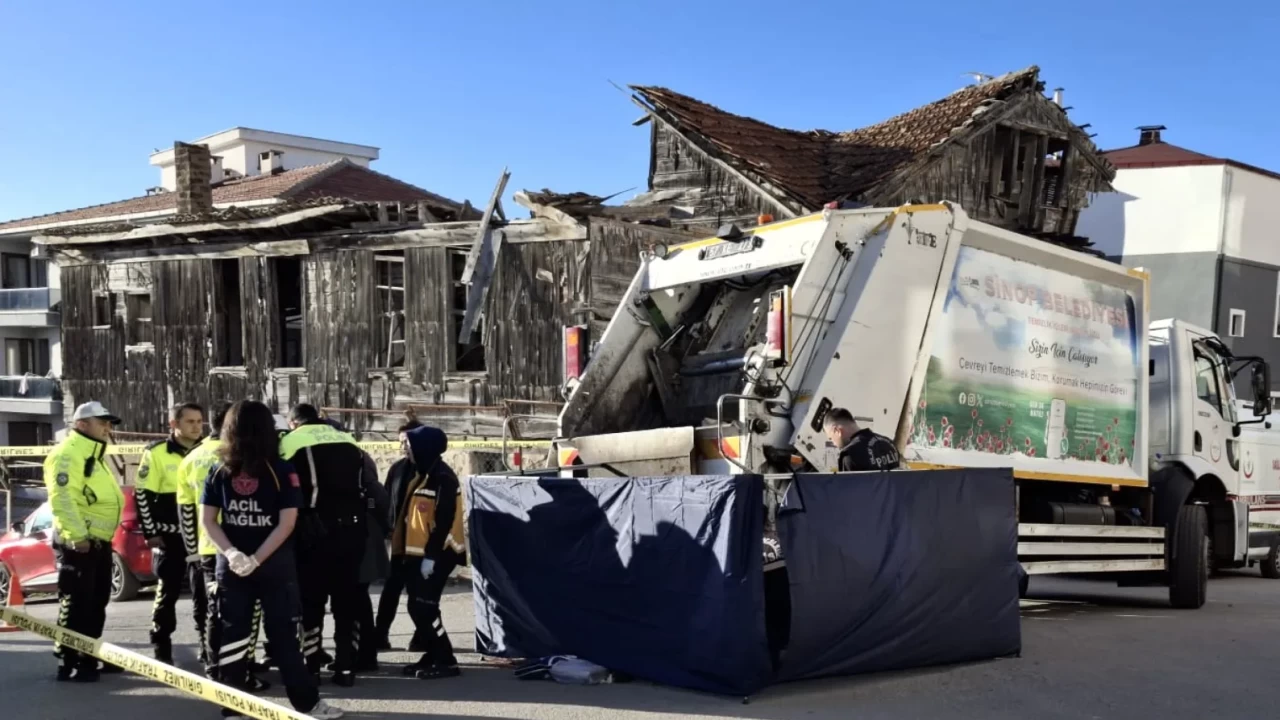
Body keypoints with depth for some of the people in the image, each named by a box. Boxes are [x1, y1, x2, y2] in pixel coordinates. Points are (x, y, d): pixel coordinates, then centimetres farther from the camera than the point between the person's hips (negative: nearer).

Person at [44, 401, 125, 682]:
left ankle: (88, 658, 23)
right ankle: (68, 662, 0)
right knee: (75, 604, -6)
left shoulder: (93, 455, 20)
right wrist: (77, 535, -28)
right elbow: (62, 498, -25)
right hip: (78, 542, -10)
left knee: (96, 603, 15)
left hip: (99, 541, 10)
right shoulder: (68, 454, -14)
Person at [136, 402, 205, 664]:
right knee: (168, 591, 2)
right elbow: (142, 494, -5)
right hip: (170, 536, -4)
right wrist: (151, 533, -8)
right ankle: (161, 647, 12)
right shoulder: (156, 453, -5)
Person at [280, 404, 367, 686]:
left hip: (315, 529, -4)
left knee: (310, 600, 8)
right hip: (351, 528, 4)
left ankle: (310, 668, 8)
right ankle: (345, 668, 12)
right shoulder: (348, 441, 17)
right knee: (347, 601, 11)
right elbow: (365, 485, 16)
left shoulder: (291, 442, 3)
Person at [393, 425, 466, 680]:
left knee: (423, 607, -11)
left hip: (438, 554, -10)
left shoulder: (443, 477, -16)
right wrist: (421, 552, 17)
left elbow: (444, 519, -21)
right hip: (423, 553, 10)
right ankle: (433, 656, 21)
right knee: (419, 607, 12)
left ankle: (446, 661, -5)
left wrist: (431, 555, -23)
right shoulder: (424, 475, 15)